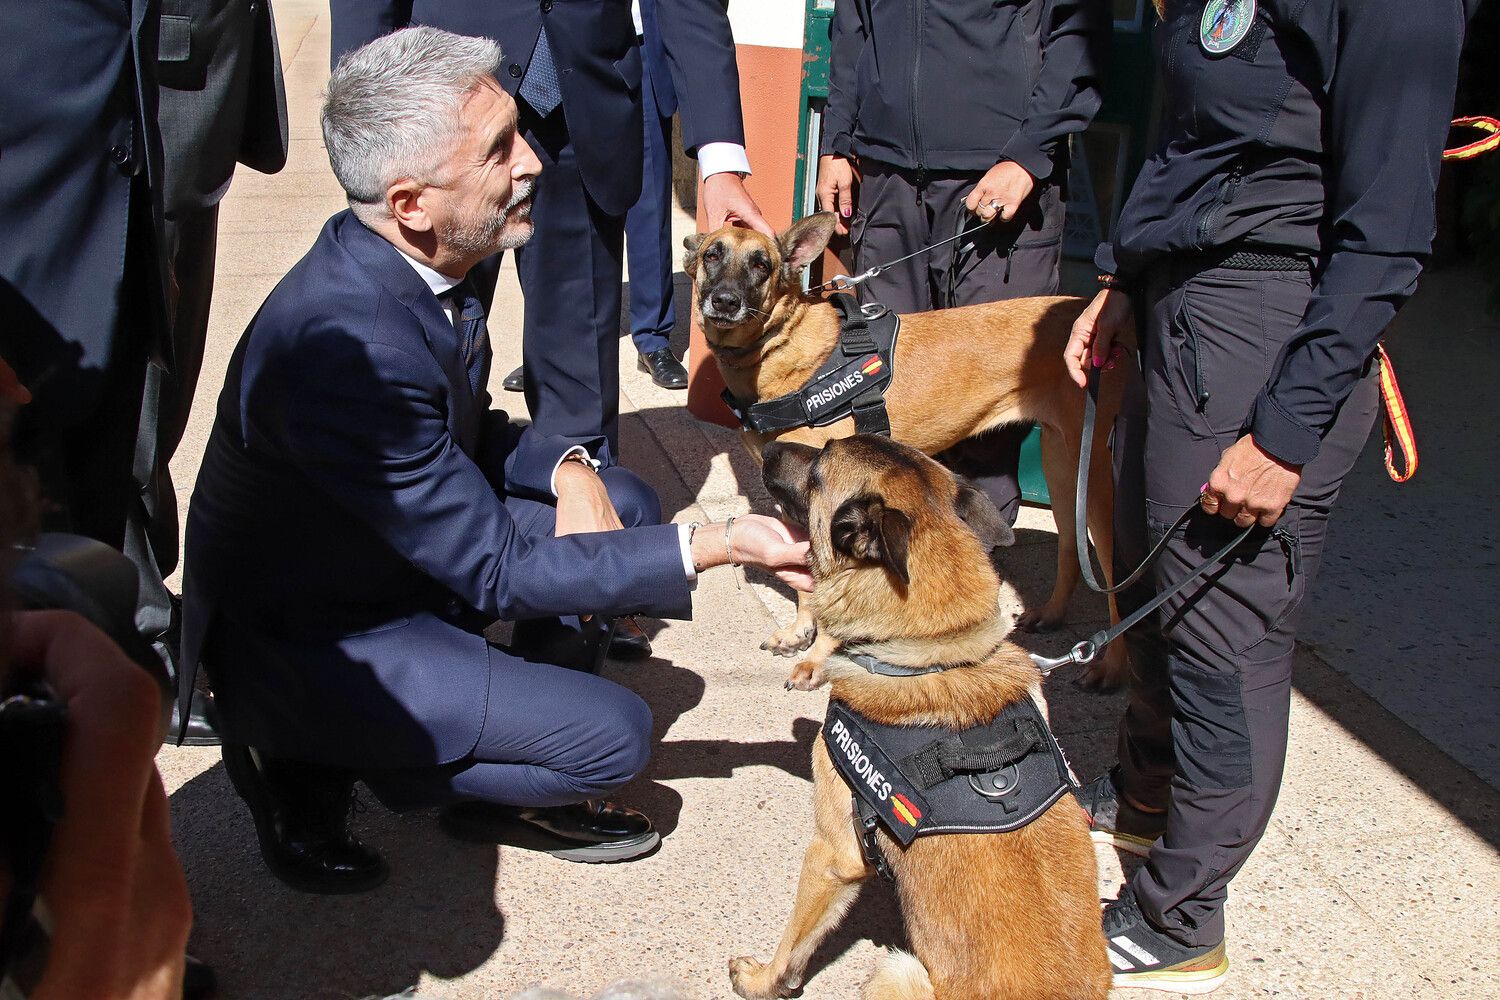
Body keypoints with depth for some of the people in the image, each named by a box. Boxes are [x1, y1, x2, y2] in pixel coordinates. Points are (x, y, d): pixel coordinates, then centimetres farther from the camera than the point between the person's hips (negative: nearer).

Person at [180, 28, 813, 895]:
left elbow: (472, 430, 11)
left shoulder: (416, 263, -7)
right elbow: (497, 570, -26)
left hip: (405, 552, 9)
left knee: (624, 502, 4)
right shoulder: (347, 344, -34)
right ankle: (317, 767, 1)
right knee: (613, 734, -15)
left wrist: (570, 466, -10)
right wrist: (712, 546, -27)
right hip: (306, 638, -8)